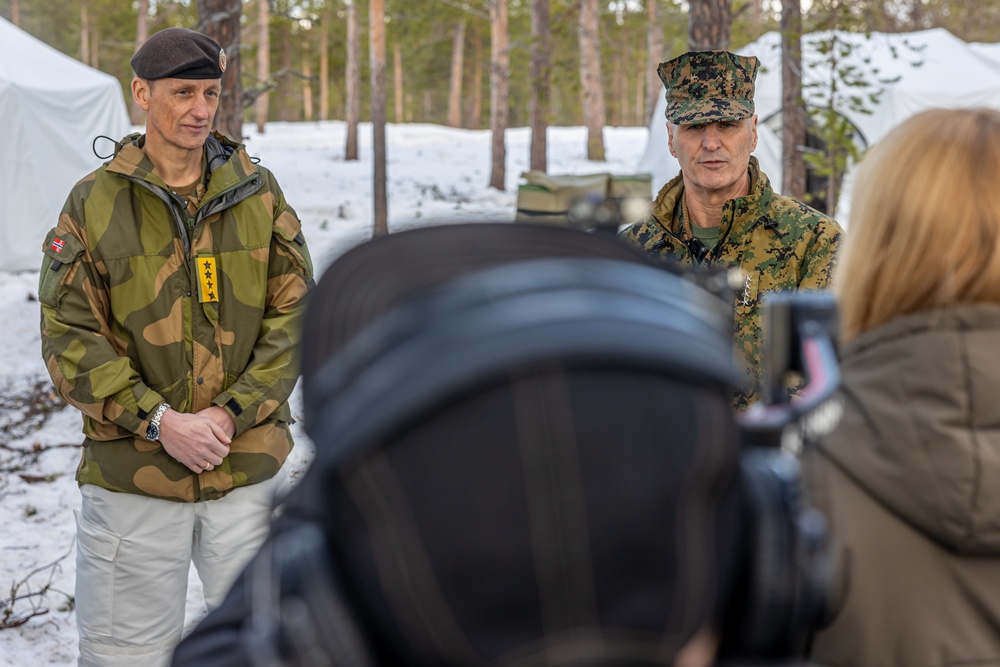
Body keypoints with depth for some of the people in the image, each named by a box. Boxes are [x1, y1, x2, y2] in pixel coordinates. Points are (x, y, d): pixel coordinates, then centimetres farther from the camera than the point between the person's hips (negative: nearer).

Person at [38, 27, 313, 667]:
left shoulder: (257, 190, 4)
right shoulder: (95, 203, -1)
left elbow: (294, 313, 1)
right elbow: (70, 337, -5)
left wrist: (234, 411, -11)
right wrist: (156, 421, -15)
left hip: (249, 464, 2)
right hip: (131, 475, -1)